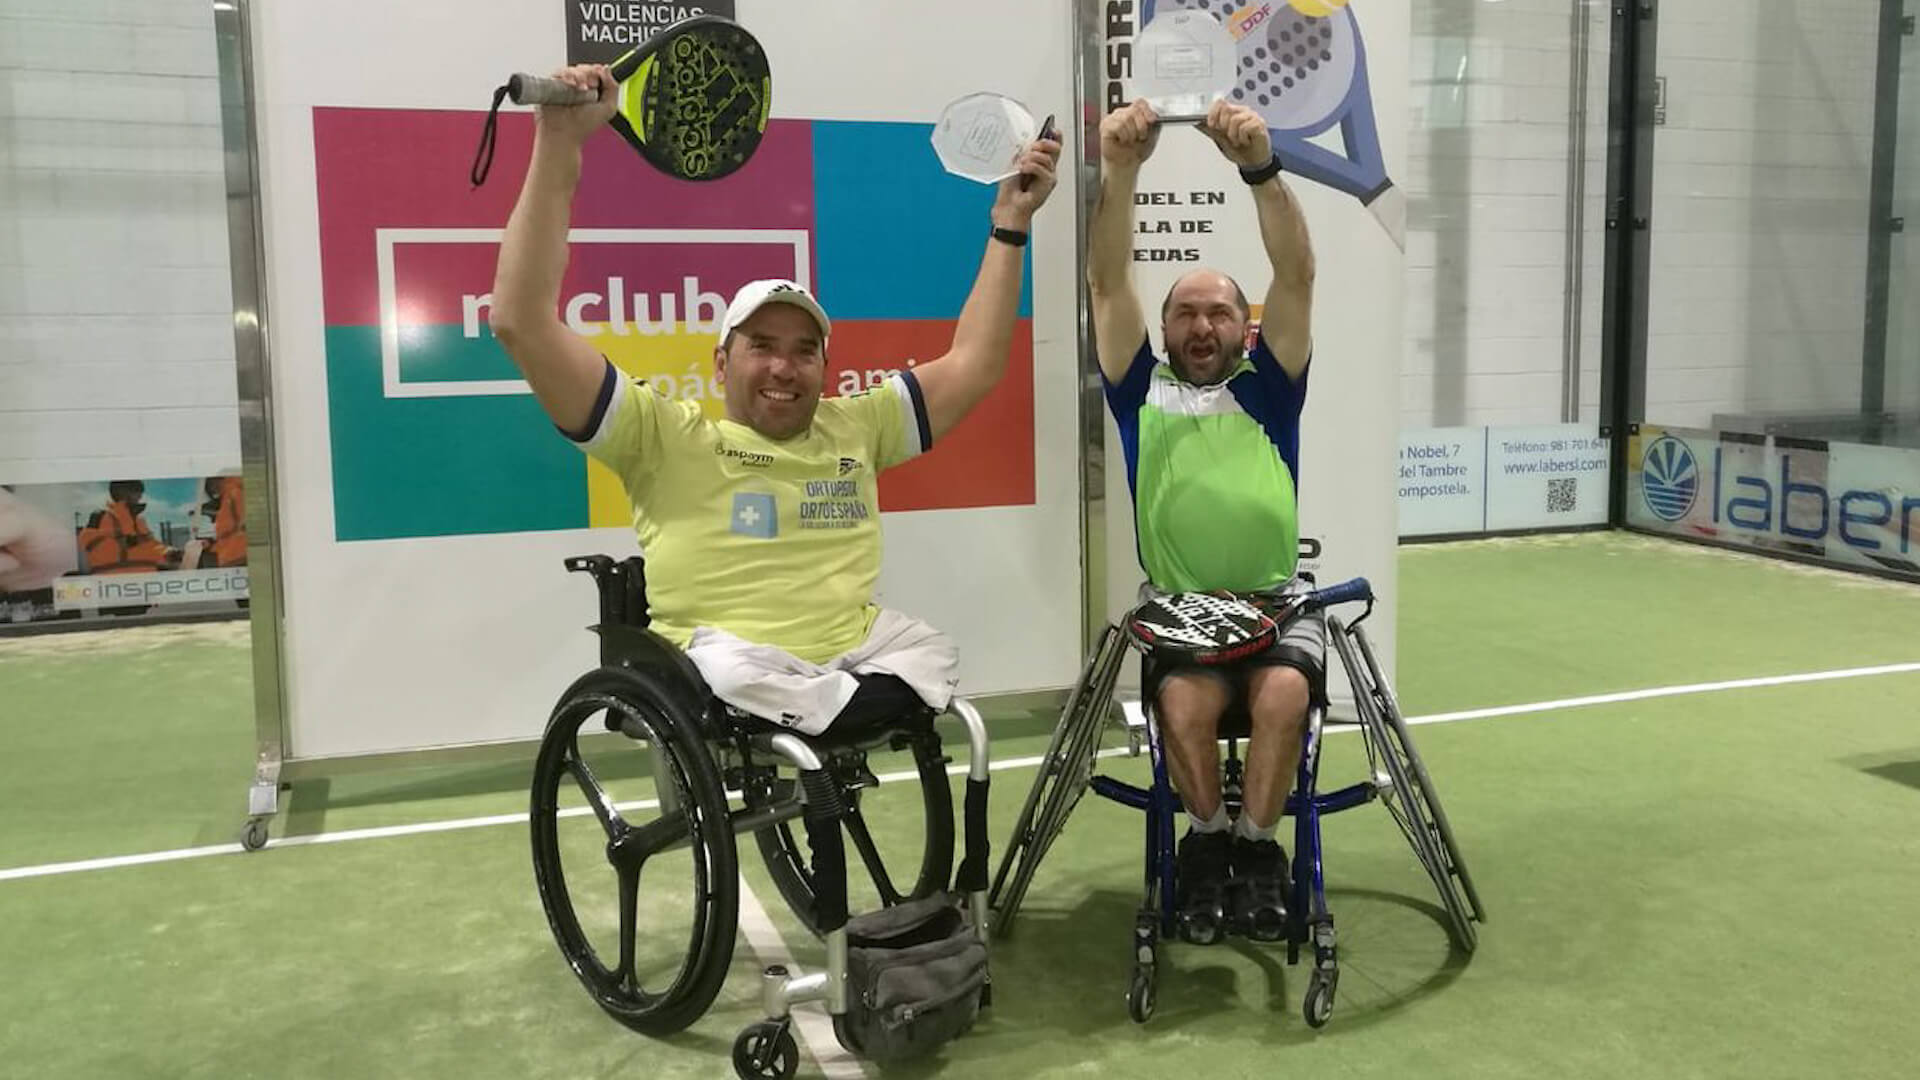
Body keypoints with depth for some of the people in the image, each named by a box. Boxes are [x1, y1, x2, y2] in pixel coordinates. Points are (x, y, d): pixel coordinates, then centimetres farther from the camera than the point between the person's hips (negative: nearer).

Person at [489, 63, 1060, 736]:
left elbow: (973, 364, 22)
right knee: (730, 667, -34)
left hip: (853, 655, 6)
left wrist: (1009, 226, 16)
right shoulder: (667, 440, 3)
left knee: (932, 655, -17)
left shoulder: (854, 429, 18)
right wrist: (558, 148, -11)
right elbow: (522, 325, -6)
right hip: (726, 666, -5)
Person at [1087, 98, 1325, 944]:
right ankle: (1206, 843, -3)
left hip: (1276, 602, 1)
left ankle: (1255, 850, -7)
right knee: (1187, 701, -30)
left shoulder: (1268, 388, 10)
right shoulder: (1142, 390, 10)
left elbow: (1296, 275, -3)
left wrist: (1260, 167, -17)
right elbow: (1108, 281, -1)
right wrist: (1120, 169, -14)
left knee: (1284, 692, -30)